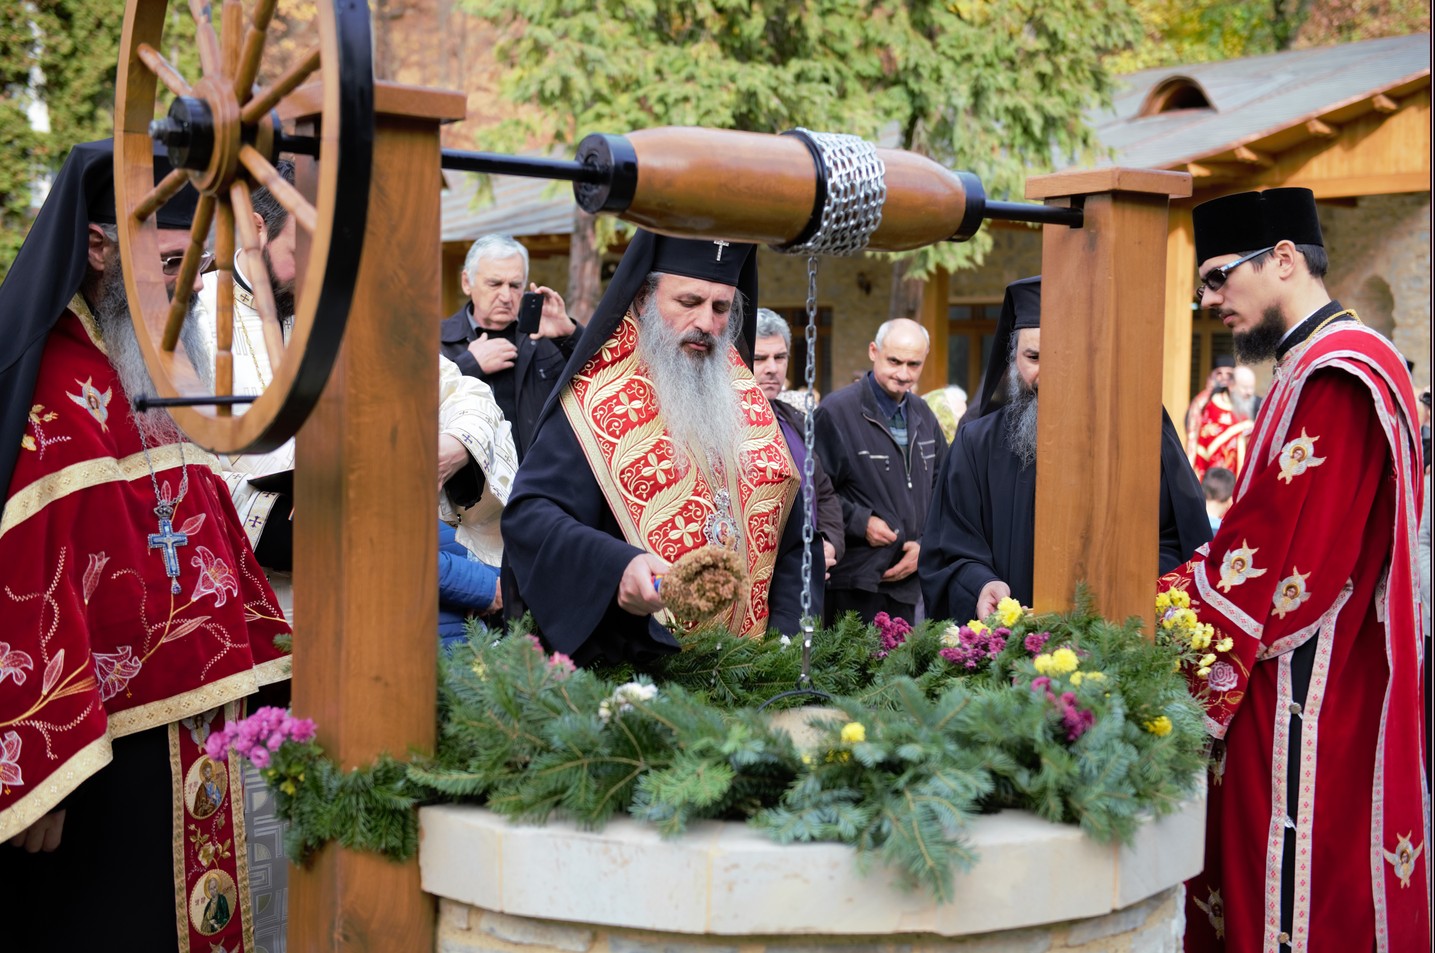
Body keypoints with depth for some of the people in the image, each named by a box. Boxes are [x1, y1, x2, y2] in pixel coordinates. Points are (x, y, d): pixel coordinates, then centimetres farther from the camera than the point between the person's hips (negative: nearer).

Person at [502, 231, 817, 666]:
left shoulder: (747, 403, 15)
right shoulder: (596, 402, -1)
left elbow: (793, 537, 18)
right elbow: (528, 516, -12)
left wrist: (784, 639, 4)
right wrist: (617, 565, -29)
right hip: (632, 664, -4)